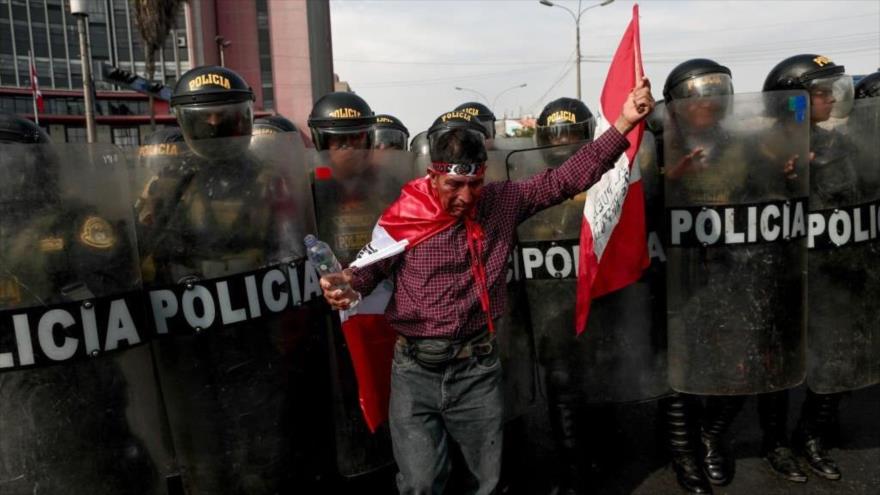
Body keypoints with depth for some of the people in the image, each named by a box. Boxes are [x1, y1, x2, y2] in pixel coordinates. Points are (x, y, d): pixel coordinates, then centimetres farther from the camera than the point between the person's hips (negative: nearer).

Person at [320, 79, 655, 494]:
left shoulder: (502, 202, -1)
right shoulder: (403, 216, -7)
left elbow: (568, 178, -2)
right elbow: (370, 269, 2)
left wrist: (623, 124, -8)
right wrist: (345, 284, -21)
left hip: (477, 369, 2)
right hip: (415, 371, -1)